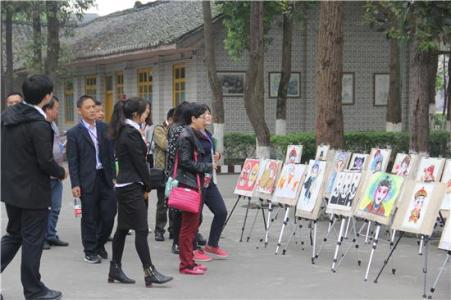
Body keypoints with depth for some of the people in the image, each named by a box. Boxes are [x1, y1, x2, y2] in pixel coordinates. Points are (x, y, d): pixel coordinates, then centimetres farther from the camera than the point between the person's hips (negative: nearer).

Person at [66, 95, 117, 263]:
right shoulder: (74, 133, -3)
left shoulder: (104, 128, 8)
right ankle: (90, 251, 16)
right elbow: (72, 161, -5)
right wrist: (75, 184, -10)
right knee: (89, 217, 3)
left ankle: (99, 245, 25)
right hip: (87, 180, -4)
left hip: (105, 178, 4)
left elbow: (110, 153, 10)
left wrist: (113, 175, 5)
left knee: (109, 213, 3)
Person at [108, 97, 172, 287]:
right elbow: (139, 162, -14)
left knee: (123, 228, 12)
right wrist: (147, 185, -1)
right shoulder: (132, 133, -16)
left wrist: (144, 184, 11)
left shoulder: (123, 132, 13)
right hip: (132, 187, -10)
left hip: (123, 186, 10)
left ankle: (115, 270, 17)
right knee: (141, 230, -9)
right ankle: (149, 272, -8)